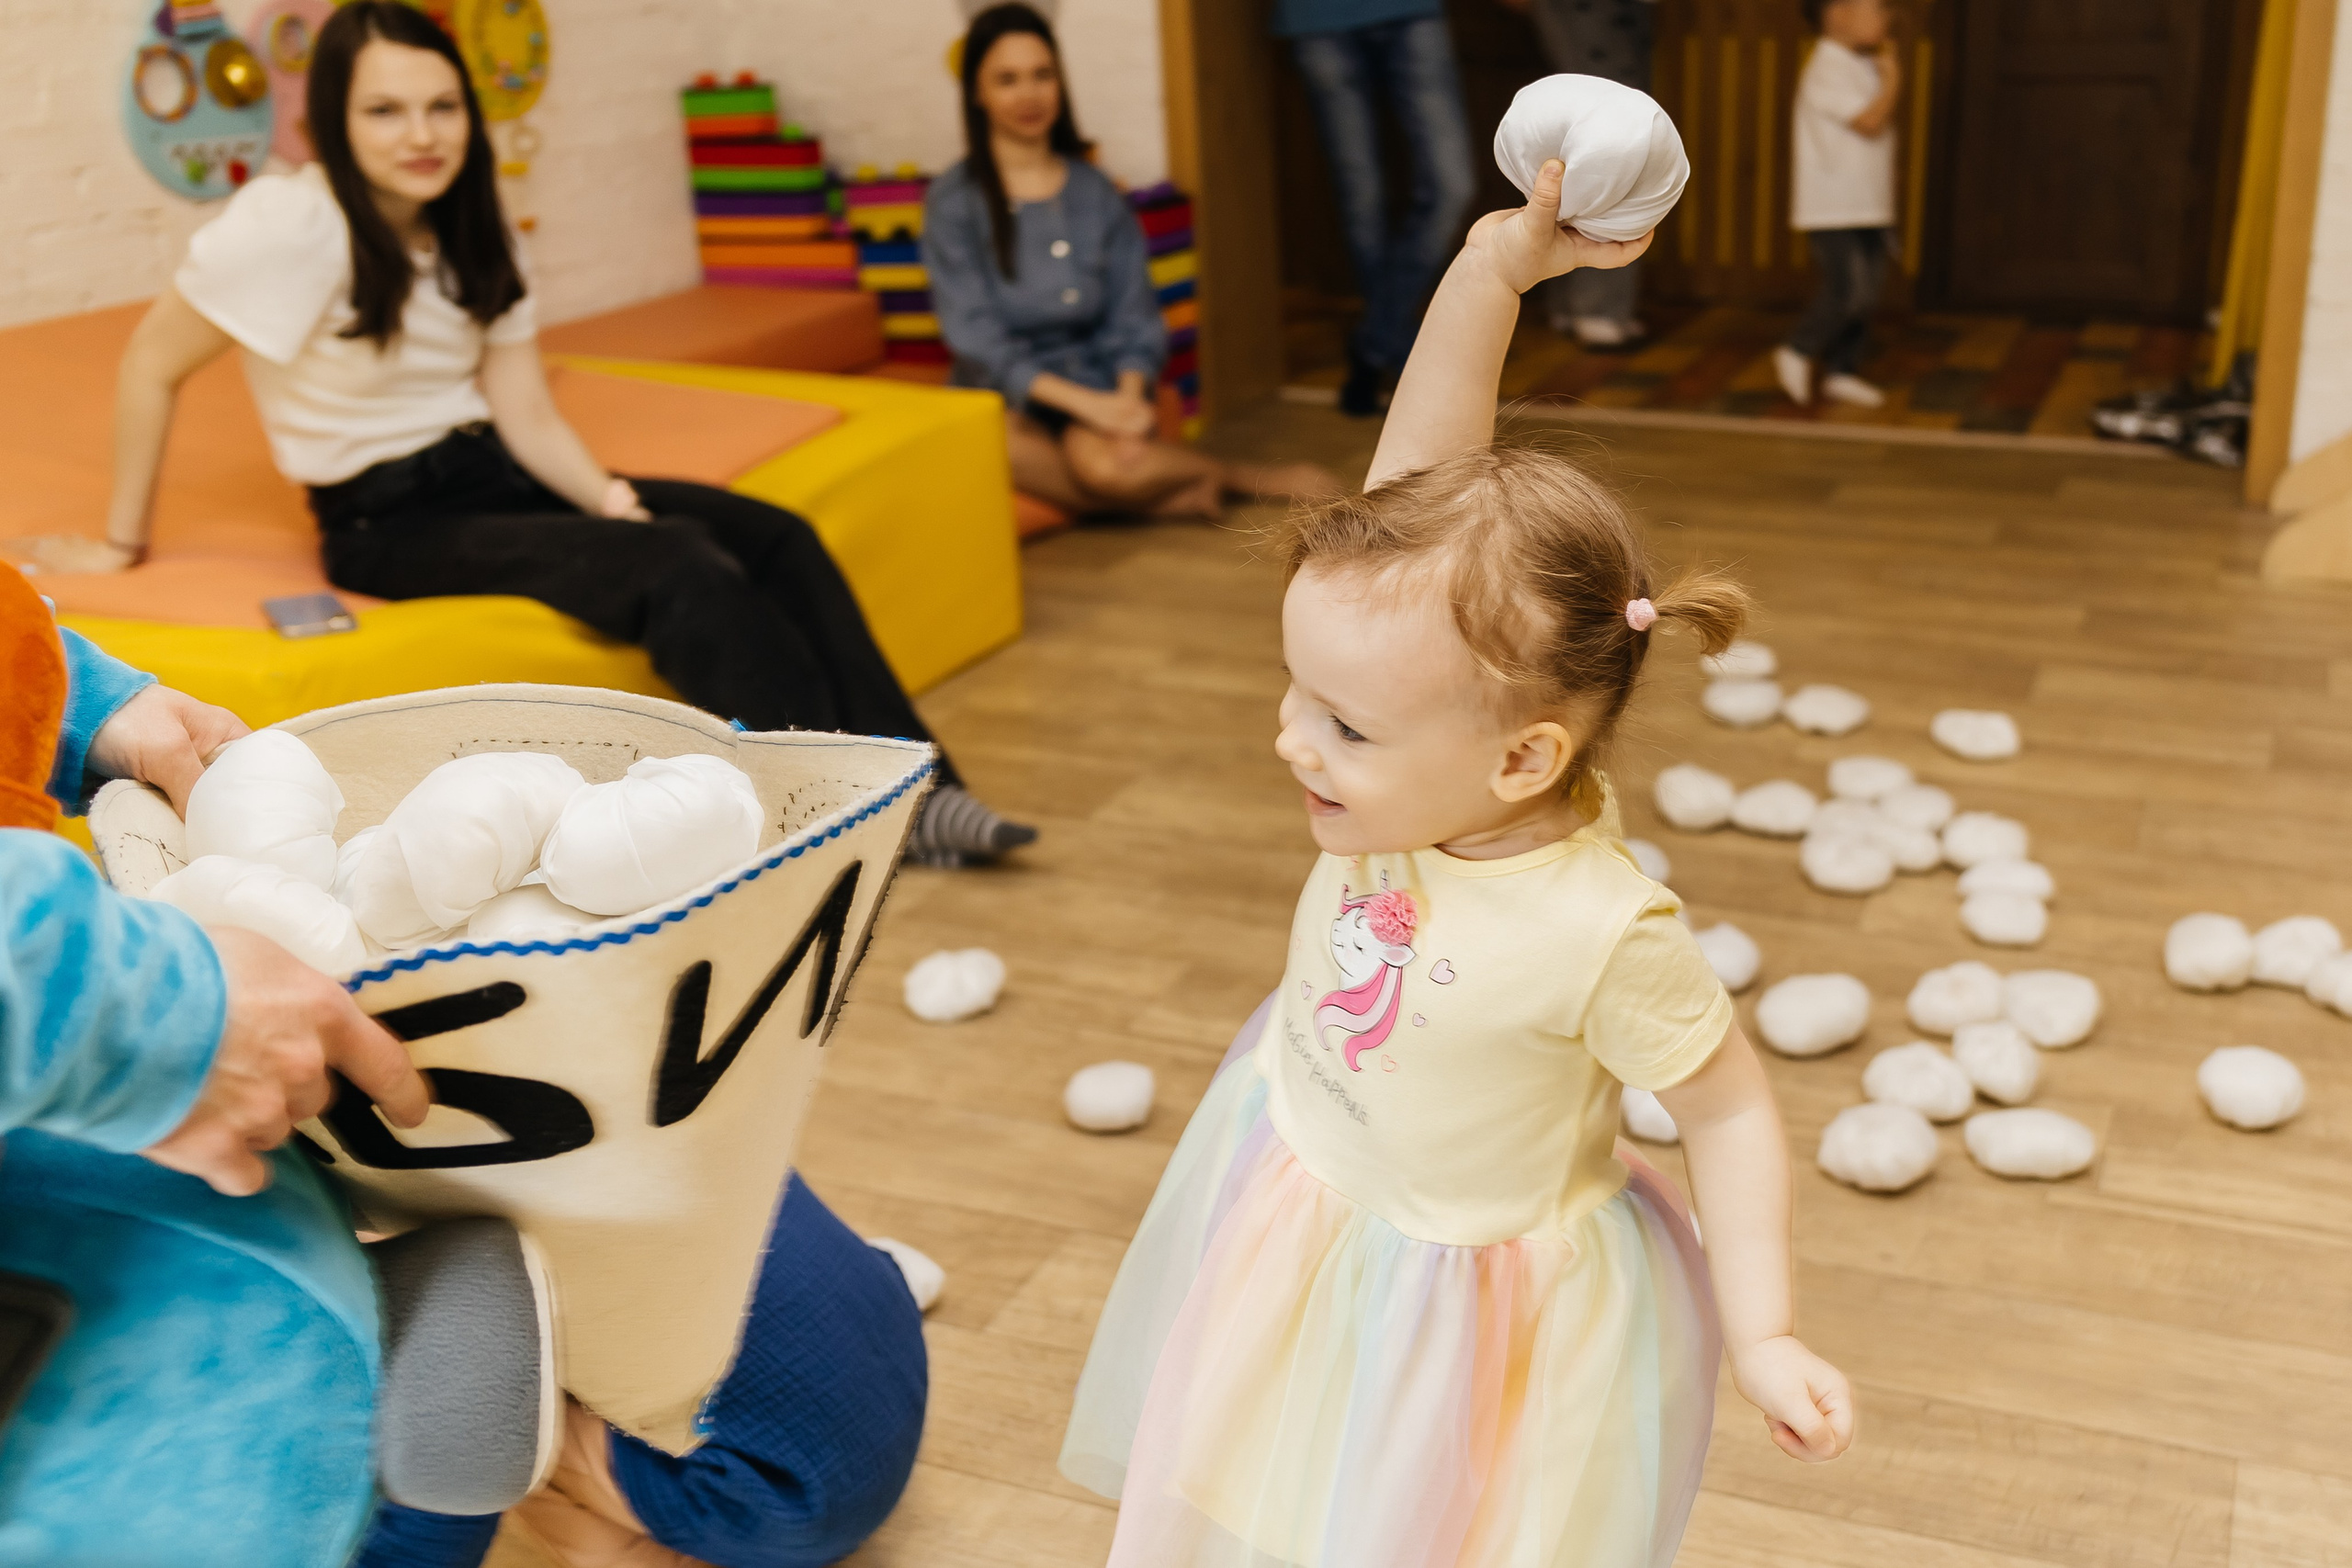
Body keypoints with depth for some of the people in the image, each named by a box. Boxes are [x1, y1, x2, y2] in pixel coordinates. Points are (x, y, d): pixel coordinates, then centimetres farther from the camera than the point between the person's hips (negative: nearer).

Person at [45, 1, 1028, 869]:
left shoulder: (471, 234, 6)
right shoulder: (290, 224, -17)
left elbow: (526, 415, 1)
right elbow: (151, 366, -10)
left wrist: (609, 498, -16)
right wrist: (126, 539, -4)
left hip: (489, 474, 7)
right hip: (385, 520, -7)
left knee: (773, 538, -9)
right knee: (680, 570, -26)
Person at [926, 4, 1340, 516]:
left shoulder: (1094, 192, 8)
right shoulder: (952, 202, -1)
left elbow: (1132, 315, 6)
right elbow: (974, 334, -9)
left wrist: (1130, 397, -16)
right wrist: (1083, 401, -21)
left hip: (1093, 378, 1)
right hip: (1002, 395, -1)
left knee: (1102, 463, -37)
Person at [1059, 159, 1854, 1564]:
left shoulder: (1602, 936, -34)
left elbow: (1731, 1109, -18)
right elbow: (1422, 480, -24)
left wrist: (1765, 1337, -21)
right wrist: (1497, 263, -33)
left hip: (1462, 1296, -6)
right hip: (1289, 1216, 6)